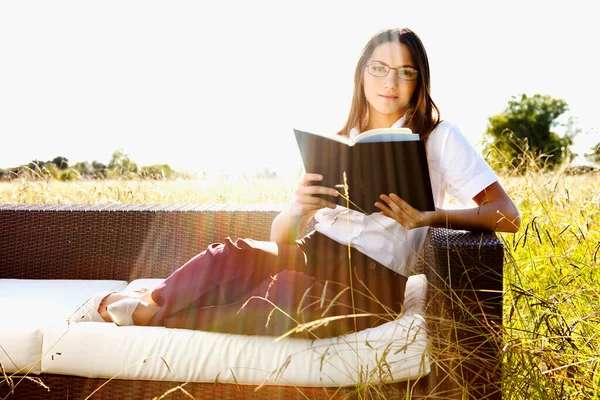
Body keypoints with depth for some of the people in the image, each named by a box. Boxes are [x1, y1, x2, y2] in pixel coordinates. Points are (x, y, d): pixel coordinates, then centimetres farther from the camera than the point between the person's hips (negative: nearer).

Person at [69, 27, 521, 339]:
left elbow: (508, 216, -5)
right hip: (312, 256, 4)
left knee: (287, 296, -32)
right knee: (228, 255, -27)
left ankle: (146, 313, -16)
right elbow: (281, 234, 11)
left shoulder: (439, 138, 3)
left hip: (371, 281, -4)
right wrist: (299, 207, -14)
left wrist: (427, 217, -20)